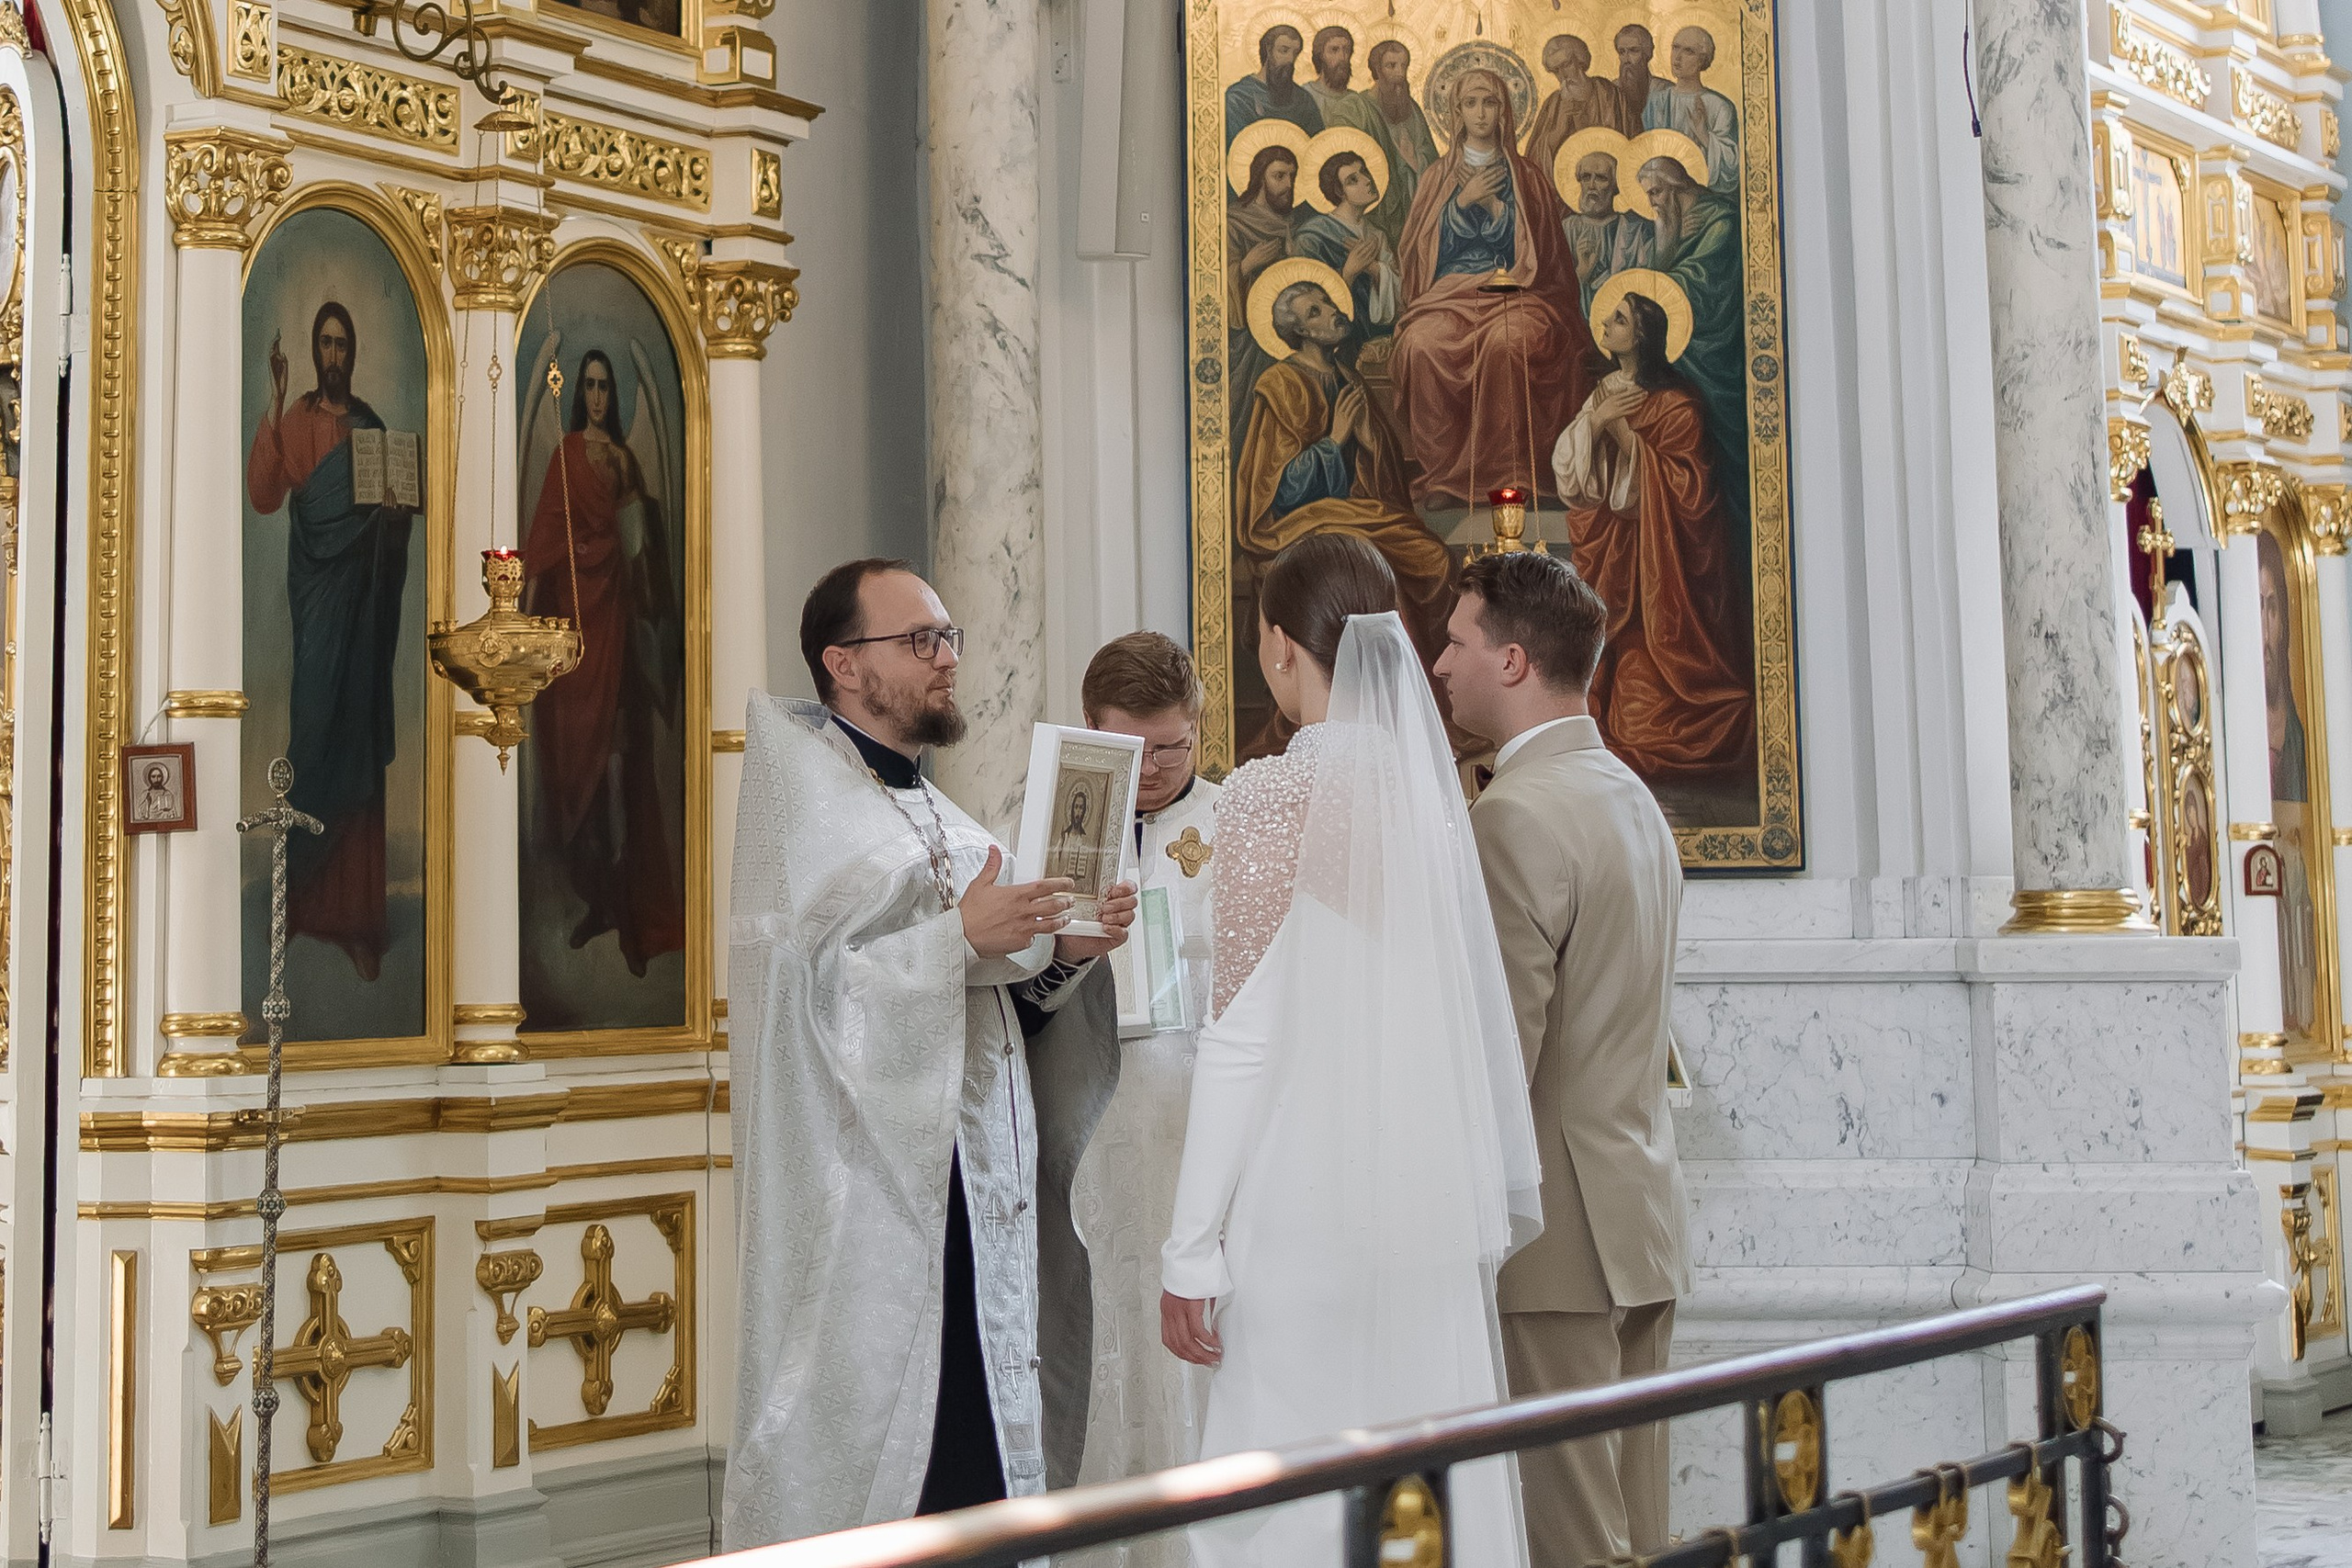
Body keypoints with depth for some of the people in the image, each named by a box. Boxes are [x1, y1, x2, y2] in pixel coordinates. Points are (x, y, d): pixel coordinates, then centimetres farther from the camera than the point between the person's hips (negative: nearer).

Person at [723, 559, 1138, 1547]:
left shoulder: (942, 819, 20)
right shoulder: (798, 796, -3)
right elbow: (794, 986, -16)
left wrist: (1066, 953, 1)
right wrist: (959, 938, -21)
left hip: (973, 1187, 7)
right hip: (861, 1190, -7)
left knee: (976, 1453, 4)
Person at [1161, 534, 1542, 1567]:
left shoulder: (1275, 793, -9)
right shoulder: (1431, 785, 8)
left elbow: (1246, 1034, -12)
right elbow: (1483, 1010, 11)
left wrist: (1192, 1249, -8)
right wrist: (1509, 1191, 21)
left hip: (1308, 1202, -6)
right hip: (1434, 1205, 6)